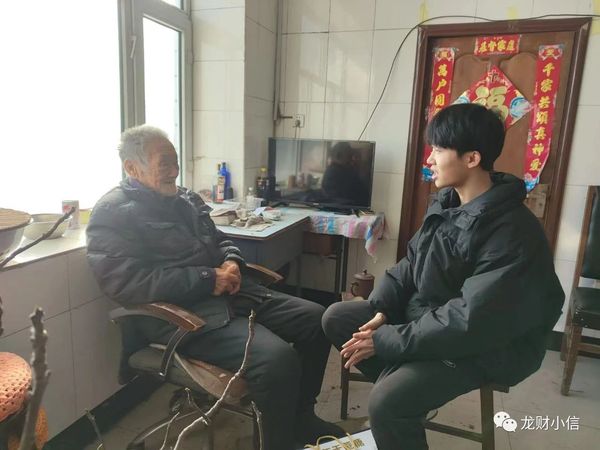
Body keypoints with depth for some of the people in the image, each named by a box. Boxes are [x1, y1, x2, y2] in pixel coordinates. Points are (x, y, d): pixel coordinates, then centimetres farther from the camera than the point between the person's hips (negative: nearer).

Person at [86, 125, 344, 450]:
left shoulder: (185, 199, 18)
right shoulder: (113, 213, -7)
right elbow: (128, 282, -20)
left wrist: (232, 262, 1)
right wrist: (208, 279, -19)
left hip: (232, 293, 9)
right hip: (183, 312, -9)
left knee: (315, 319, 4)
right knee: (278, 359, -29)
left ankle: (301, 417, 24)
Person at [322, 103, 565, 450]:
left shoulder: (513, 233, -26)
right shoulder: (447, 202, 0)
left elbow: (470, 323, -29)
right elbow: (412, 262, 7)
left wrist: (385, 341, -24)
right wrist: (381, 308, -8)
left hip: (485, 345, -8)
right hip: (424, 314, 8)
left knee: (388, 402, -28)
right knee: (336, 317, 4)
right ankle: (404, 386, 13)